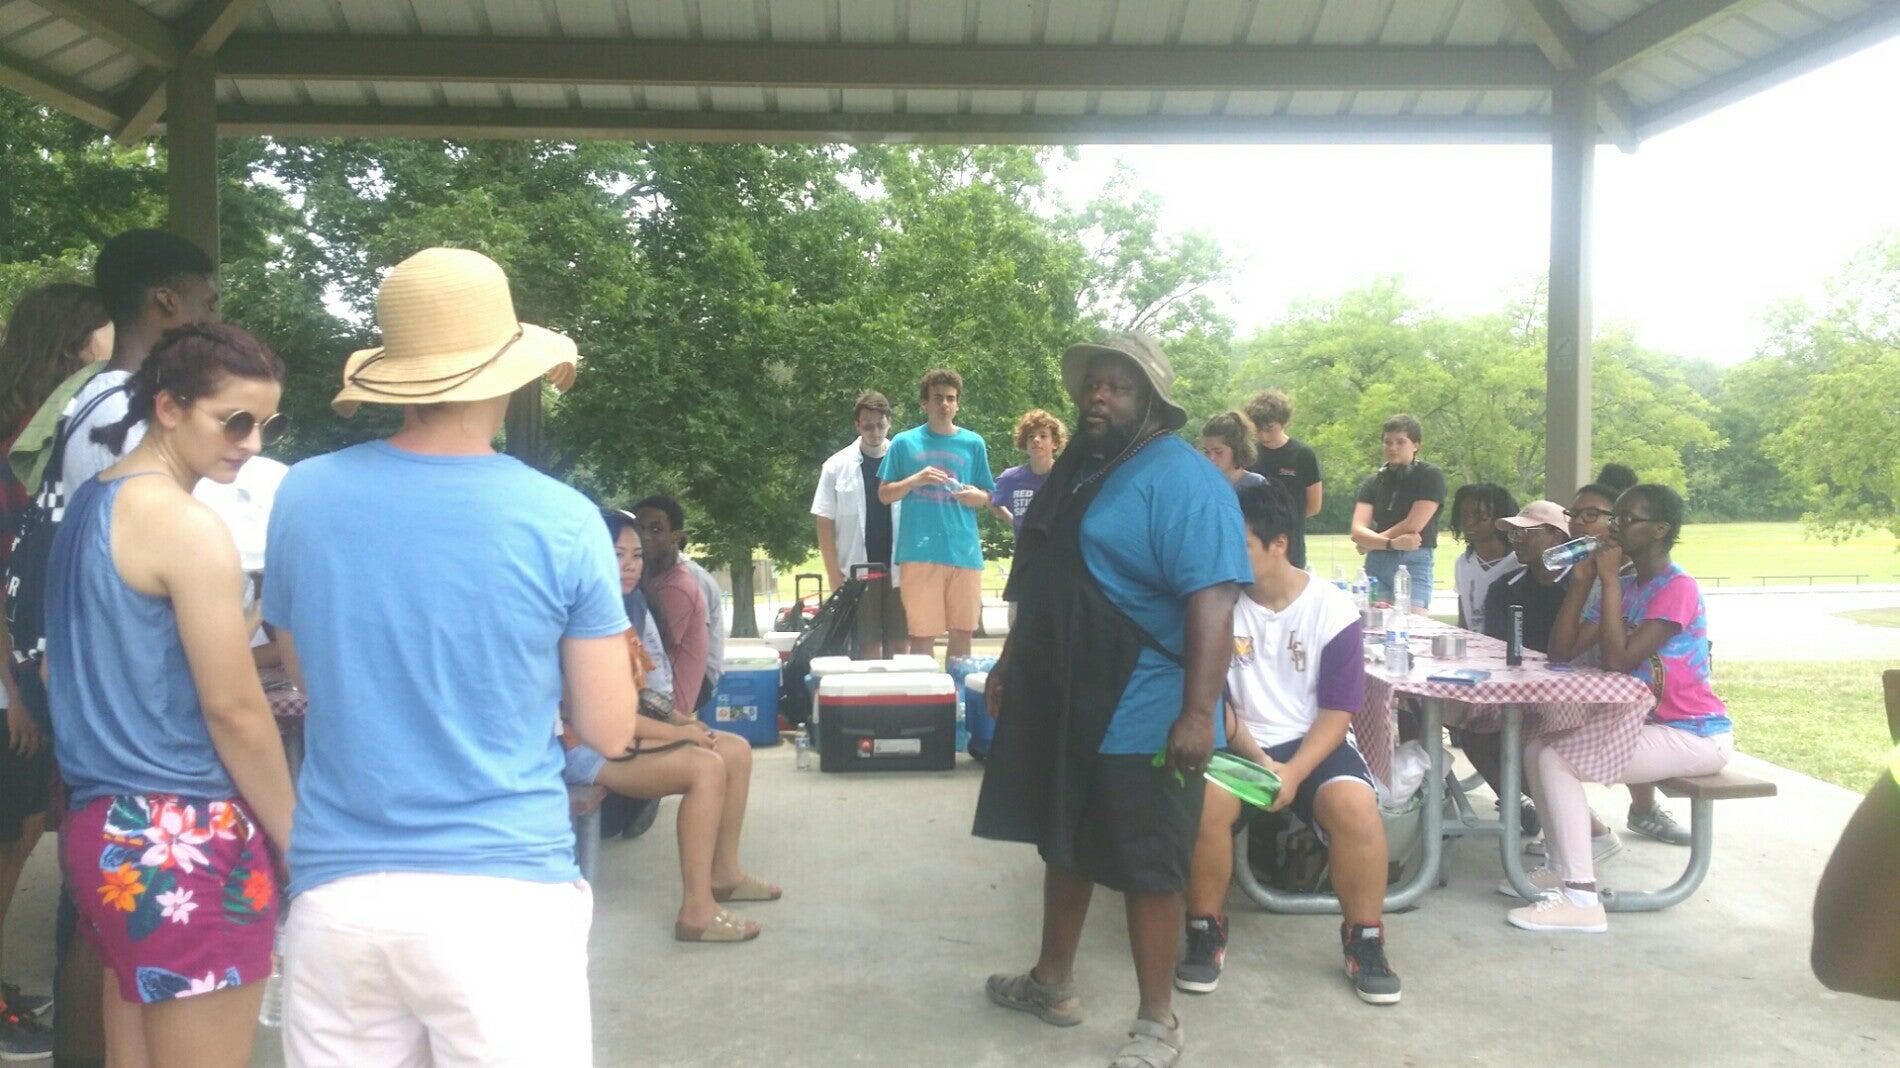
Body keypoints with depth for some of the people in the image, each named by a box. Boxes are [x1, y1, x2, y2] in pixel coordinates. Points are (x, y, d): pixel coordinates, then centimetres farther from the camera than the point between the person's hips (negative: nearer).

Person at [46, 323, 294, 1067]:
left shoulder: (89, 505, 13)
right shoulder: (188, 524, -15)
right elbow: (235, 712, -15)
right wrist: (297, 844, -7)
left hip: (102, 823, 9)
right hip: (185, 843, -9)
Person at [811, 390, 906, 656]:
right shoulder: (837, 466, 2)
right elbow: (825, 523, 2)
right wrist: (834, 573, -5)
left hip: (898, 569, 1)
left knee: (900, 644, 5)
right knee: (869, 645, 4)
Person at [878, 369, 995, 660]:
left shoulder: (973, 444, 10)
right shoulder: (905, 443, 7)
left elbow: (988, 497, 15)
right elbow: (884, 494, 8)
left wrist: (976, 496, -7)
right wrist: (915, 480, -9)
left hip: (964, 551, 2)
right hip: (919, 552, -1)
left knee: (962, 634, 5)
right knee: (922, 636, 0)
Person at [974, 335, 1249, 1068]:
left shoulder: (1182, 480, -17)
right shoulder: (1079, 471, 13)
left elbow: (1213, 600, -25)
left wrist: (1200, 711, -31)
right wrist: (1010, 665, 23)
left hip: (1139, 719, -9)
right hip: (1062, 705, 9)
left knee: (1144, 869, 3)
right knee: (1064, 846, 21)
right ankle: (1052, 982, 38)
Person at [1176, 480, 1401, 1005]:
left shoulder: (1333, 611, -5)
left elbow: (1336, 713, -5)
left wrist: (1294, 773, -20)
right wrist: (1255, 756, -18)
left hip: (1314, 743, 0)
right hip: (1237, 744, 1)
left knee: (1355, 804, -31)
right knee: (1204, 801, -32)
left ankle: (1364, 941, -7)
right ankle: (1206, 932, -9)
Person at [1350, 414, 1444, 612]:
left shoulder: (1431, 476, 1)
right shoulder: (1372, 483, 11)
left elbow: (1413, 525, -8)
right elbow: (1357, 531, -1)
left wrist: (1371, 542, 2)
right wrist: (1392, 543, -17)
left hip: (1414, 561, -3)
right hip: (1375, 565, 4)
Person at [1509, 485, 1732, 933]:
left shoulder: (1677, 588, -16)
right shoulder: (1626, 587, 10)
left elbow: (1619, 659, -26)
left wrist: (1609, 580, -20)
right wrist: (1582, 579, -3)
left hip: (1696, 736, -9)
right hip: (1644, 722, 9)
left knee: (1557, 760, -21)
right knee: (1538, 748, 2)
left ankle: (1581, 900, -20)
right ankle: (1563, 870, 12)